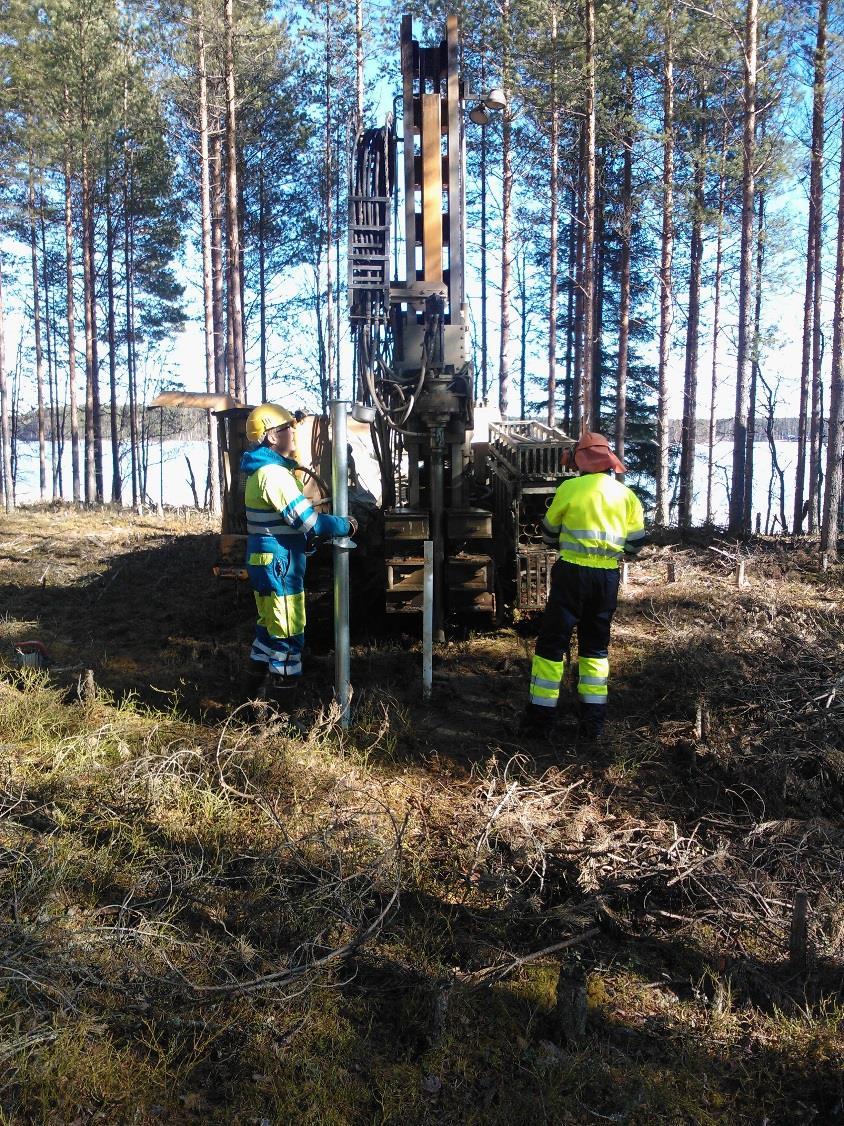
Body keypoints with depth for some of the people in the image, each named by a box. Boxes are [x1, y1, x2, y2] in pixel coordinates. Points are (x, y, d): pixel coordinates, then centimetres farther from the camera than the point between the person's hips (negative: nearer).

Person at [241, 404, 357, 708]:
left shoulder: (261, 469, 13)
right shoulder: (275, 473, -20)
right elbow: (308, 521, -22)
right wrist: (346, 525, -9)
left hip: (265, 563, 10)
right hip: (279, 565, -10)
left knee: (268, 629, 20)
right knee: (288, 637, -2)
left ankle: (254, 694, 31)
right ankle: (281, 706, 7)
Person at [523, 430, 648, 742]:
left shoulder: (570, 488, -6)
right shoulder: (627, 495, 4)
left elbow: (549, 532, 7)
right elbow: (635, 543, 7)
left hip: (572, 574, -4)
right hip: (608, 578, 4)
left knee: (552, 643, 5)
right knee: (596, 646, 15)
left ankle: (541, 716, 8)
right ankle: (593, 721, 16)